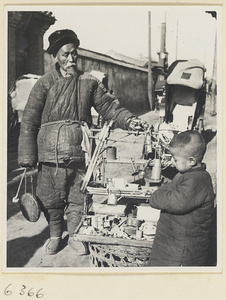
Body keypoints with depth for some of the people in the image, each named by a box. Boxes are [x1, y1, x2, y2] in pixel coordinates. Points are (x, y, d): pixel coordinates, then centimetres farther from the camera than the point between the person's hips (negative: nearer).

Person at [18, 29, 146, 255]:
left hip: (79, 153, 2)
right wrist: (28, 157, -8)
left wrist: (128, 120, -12)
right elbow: (29, 121, -5)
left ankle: (74, 235, 34)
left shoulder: (89, 82, 6)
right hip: (51, 152, -1)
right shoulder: (45, 83, -3)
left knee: (78, 198, 11)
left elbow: (108, 106, 6)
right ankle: (54, 235, 34)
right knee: (51, 198, 11)